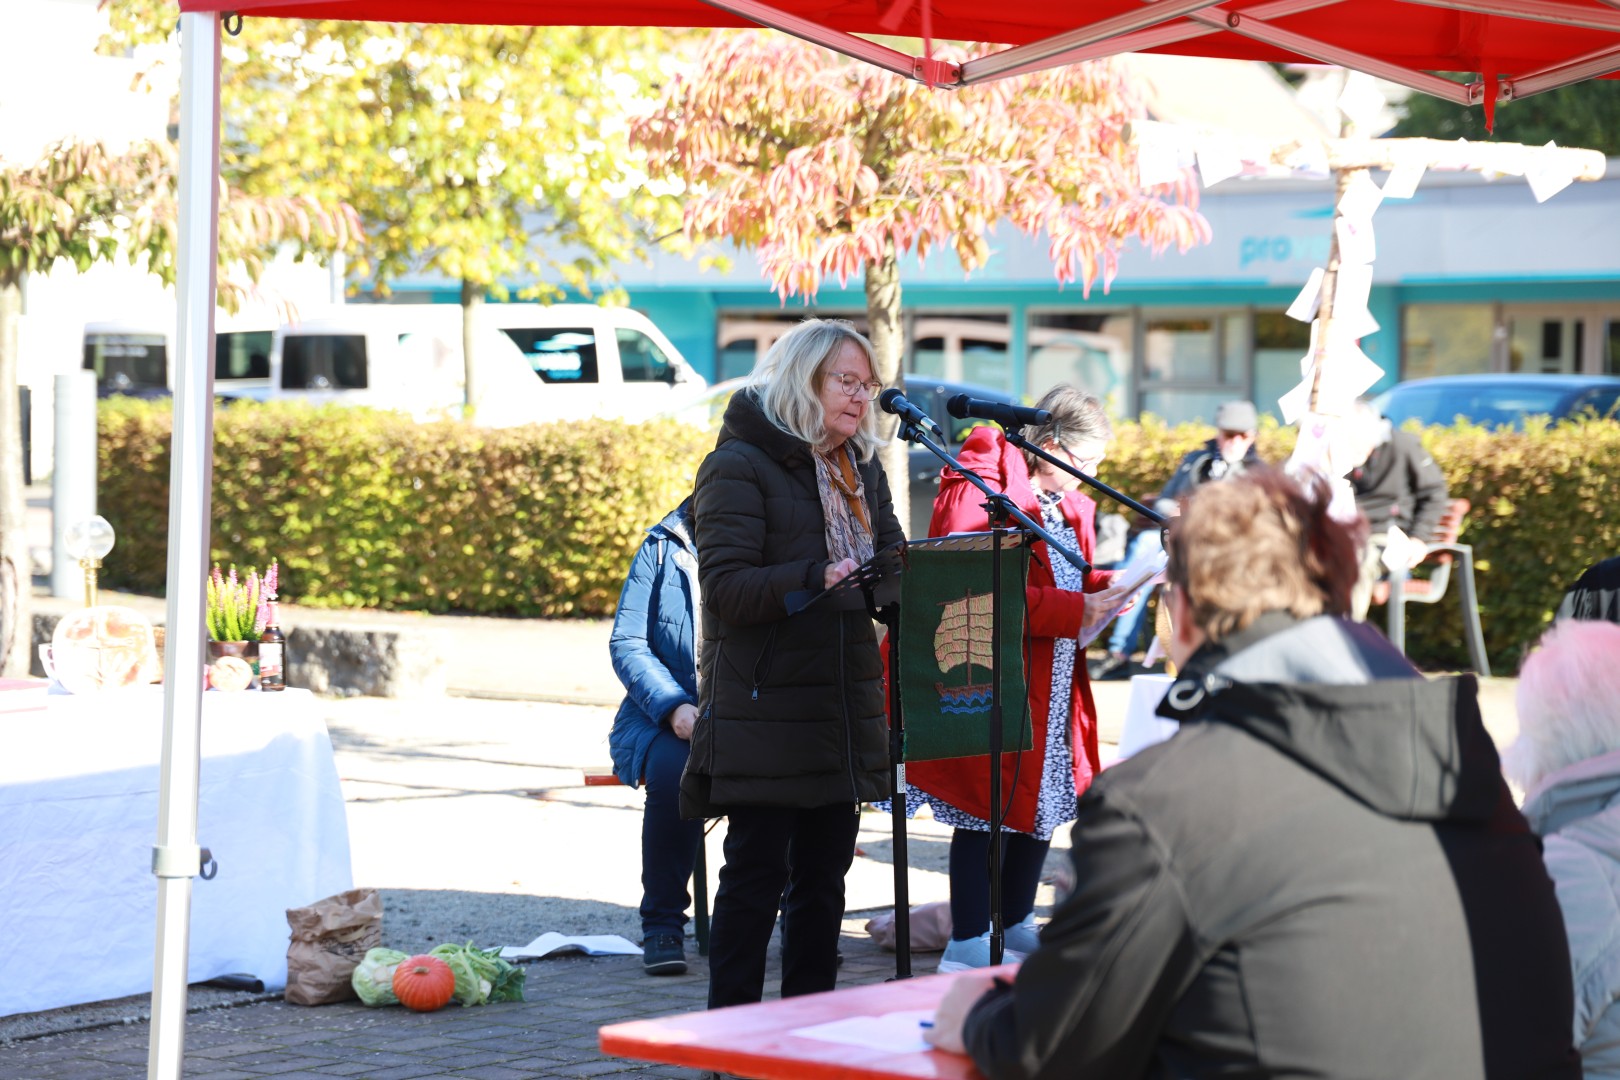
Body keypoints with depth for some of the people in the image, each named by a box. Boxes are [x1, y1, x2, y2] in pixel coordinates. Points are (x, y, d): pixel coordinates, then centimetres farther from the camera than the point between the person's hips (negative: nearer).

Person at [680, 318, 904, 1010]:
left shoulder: (861, 471, 16)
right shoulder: (739, 466, -8)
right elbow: (727, 587, -17)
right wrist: (816, 580, -30)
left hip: (843, 709, 7)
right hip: (764, 713, -7)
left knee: (824, 876, 11)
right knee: (756, 876, -4)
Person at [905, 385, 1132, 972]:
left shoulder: (1069, 503, 16)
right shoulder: (979, 490, -15)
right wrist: (1074, 611, -23)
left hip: (1053, 690, 9)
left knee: (1045, 801, 12)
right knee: (988, 809, -6)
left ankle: (1016, 924, 25)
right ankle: (968, 942, 0)